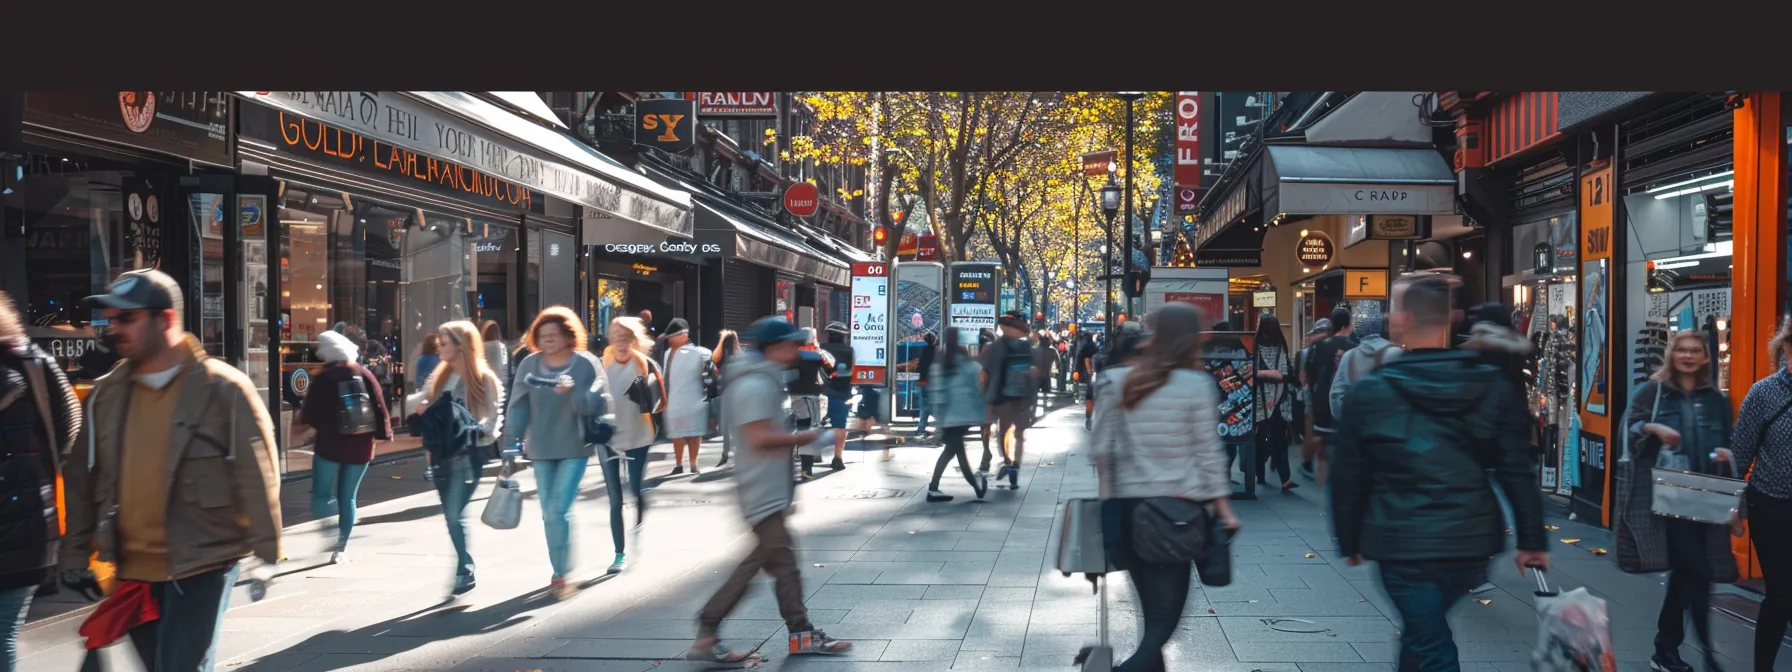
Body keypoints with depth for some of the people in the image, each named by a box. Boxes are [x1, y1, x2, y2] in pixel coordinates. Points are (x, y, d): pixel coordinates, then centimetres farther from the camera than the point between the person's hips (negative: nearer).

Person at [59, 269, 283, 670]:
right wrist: (75, 554, 11)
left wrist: (265, 556, -12)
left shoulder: (224, 390, -9)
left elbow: (257, 479, -10)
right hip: (131, 570, 6)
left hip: (202, 565, -6)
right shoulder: (106, 395, 7)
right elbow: (80, 479, 13)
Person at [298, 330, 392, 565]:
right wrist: (384, 434, 6)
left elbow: (310, 412, -3)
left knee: (321, 496, 7)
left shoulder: (322, 378, -7)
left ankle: (334, 528, -21)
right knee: (347, 497, 12)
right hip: (360, 446, 3)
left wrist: (302, 415, 18)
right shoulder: (364, 374, 1)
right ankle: (340, 547, 12)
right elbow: (379, 406, -1)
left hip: (330, 444, -3)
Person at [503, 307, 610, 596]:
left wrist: (574, 393, -27)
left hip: (574, 449, -4)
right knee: (548, 514, 9)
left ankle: (562, 574, 0)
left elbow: (601, 404, -12)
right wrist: (511, 445, -3)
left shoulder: (586, 364, -8)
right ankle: (560, 571, 24)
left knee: (559, 510, -12)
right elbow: (518, 408, 1)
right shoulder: (529, 365, 0)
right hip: (540, 450, 4)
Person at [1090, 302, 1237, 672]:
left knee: (1153, 610, 15)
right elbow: (1207, 452, -5)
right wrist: (1223, 505, 3)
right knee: (1165, 614, 0)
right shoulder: (1197, 384, -7)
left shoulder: (1116, 379, 2)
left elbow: (1100, 447, 3)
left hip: (1129, 504, 4)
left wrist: (1108, 493, 14)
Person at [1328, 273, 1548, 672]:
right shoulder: (1490, 386, -1)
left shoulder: (1369, 392, -8)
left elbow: (1348, 477, -2)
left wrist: (1349, 542, 10)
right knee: (1422, 630, 24)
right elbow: (1517, 470, -1)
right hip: (1472, 541, 4)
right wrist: (1532, 540, 5)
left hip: (1403, 544, -4)